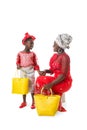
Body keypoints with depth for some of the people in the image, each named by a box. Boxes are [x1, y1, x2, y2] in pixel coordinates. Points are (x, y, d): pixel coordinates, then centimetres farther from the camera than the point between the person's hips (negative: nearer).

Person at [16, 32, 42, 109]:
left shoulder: (33, 54, -2)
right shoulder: (20, 53, -1)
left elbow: (35, 64, -1)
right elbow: (18, 61, 7)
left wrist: (38, 71, -12)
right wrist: (18, 65, -13)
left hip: (31, 72, -1)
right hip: (22, 72, 1)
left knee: (32, 86, 2)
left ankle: (33, 102, 13)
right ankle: (24, 102, 24)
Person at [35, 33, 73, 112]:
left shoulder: (65, 57, -19)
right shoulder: (55, 55, 8)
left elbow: (63, 75, -23)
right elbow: (53, 70, 14)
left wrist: (51, 84, -29)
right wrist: (46, 71, -9)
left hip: (64, 83, -8)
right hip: (57, 80, 8)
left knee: (42, 81, -19)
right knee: (40, 80, -6)